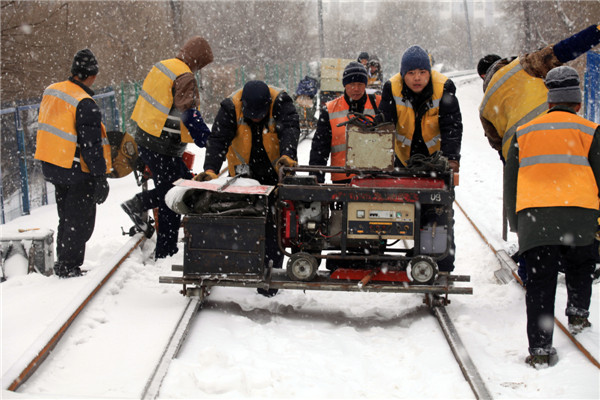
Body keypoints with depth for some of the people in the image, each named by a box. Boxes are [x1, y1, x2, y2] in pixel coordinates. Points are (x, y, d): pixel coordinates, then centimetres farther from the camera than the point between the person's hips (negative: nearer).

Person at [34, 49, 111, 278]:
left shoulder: (51, 92, 5)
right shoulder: (85, 105, -22)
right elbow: (91, 145, -22)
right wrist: (100, 177, -17)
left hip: (51, 167, 9)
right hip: (77, 172, -9)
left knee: (67, 218, 20)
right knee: (80, 222, 3)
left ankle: (63, 264, 28)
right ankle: (69, 267, 6)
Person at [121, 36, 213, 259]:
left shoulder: (162, 66, 11)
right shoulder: (185, 78, -17)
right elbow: (189, 115, -25)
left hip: (145, 139, 9)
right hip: (162, 147, -9)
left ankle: (138, 205, 12)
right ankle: (165, 254, 9)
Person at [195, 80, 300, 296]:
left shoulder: (281, 102, -21)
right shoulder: (231, 107, -19)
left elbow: (289, 129, -34)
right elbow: (218, 139, -26)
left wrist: (287, 155, -54)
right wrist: (210, 169, -42)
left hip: (275, 173, -1)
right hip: (243, 174, 2)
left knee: (273, 225, -5)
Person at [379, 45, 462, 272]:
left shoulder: (444, 89, -18)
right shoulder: (392, 89, -15)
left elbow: (452, 127, -19)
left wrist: (450, 158, -33)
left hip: (437, 157, -2)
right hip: (406, 158, 2)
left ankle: (443, 267, -3)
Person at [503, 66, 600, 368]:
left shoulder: (524, 133, 19)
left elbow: (510, 182, 20)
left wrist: (516, 224, 27)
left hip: (533, 216, 1)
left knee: (540, 283, 2)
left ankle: (540, 348, -4)